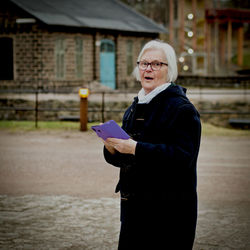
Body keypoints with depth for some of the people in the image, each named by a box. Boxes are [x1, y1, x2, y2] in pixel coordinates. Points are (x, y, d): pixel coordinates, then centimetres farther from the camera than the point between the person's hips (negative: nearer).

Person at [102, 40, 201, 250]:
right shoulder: (135, 107, 16)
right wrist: (112, 148, -5)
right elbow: (122, 159, 18)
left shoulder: (181, 109, -9)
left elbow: (182, 156, -22)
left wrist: (136, 148, -27)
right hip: (134, 207, 7)